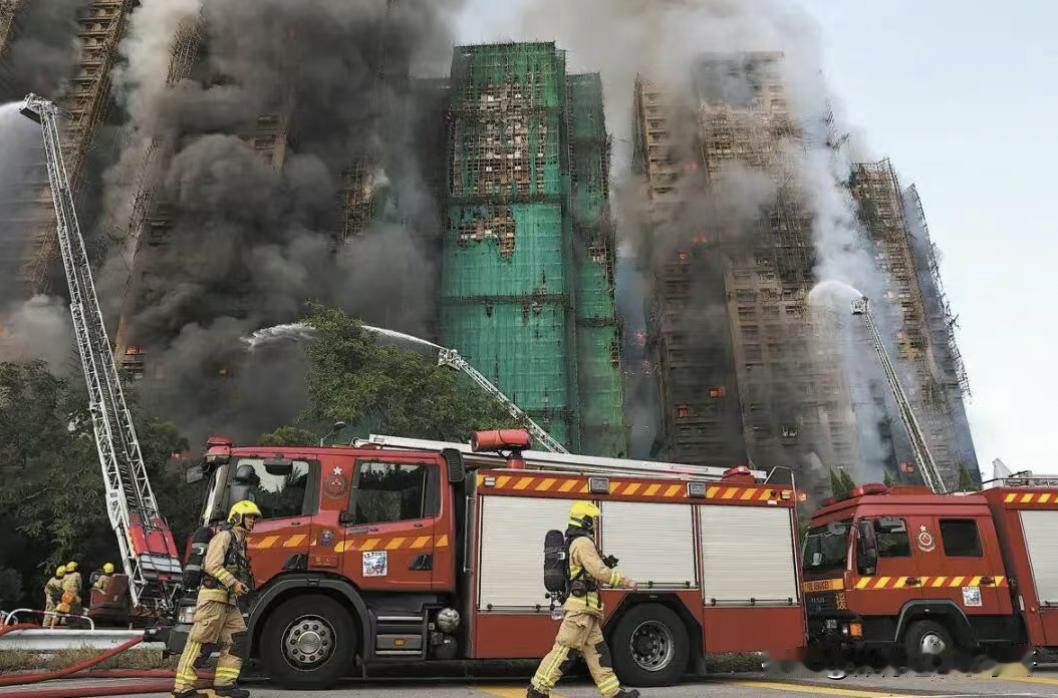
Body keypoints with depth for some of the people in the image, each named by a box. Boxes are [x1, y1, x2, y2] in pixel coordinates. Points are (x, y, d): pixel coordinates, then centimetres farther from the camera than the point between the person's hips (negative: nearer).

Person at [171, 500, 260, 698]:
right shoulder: (225, 535, -7)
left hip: (229, 601, 10)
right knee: (199, 642, -8)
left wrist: (244, 585, 9)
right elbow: (212, 565, -17)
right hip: (214, 596, -10)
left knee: (239, 640, 5)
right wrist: (233, 583, -18)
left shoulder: (240, 542, 22)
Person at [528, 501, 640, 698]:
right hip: (581, 607, -11)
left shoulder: (574, 543, 19)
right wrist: (626, 582, -13)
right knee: (565, 649, -8)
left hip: (585, 610, 11)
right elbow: (600, 572, -21)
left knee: (596, 651, 9)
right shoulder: (584, 543, -14)